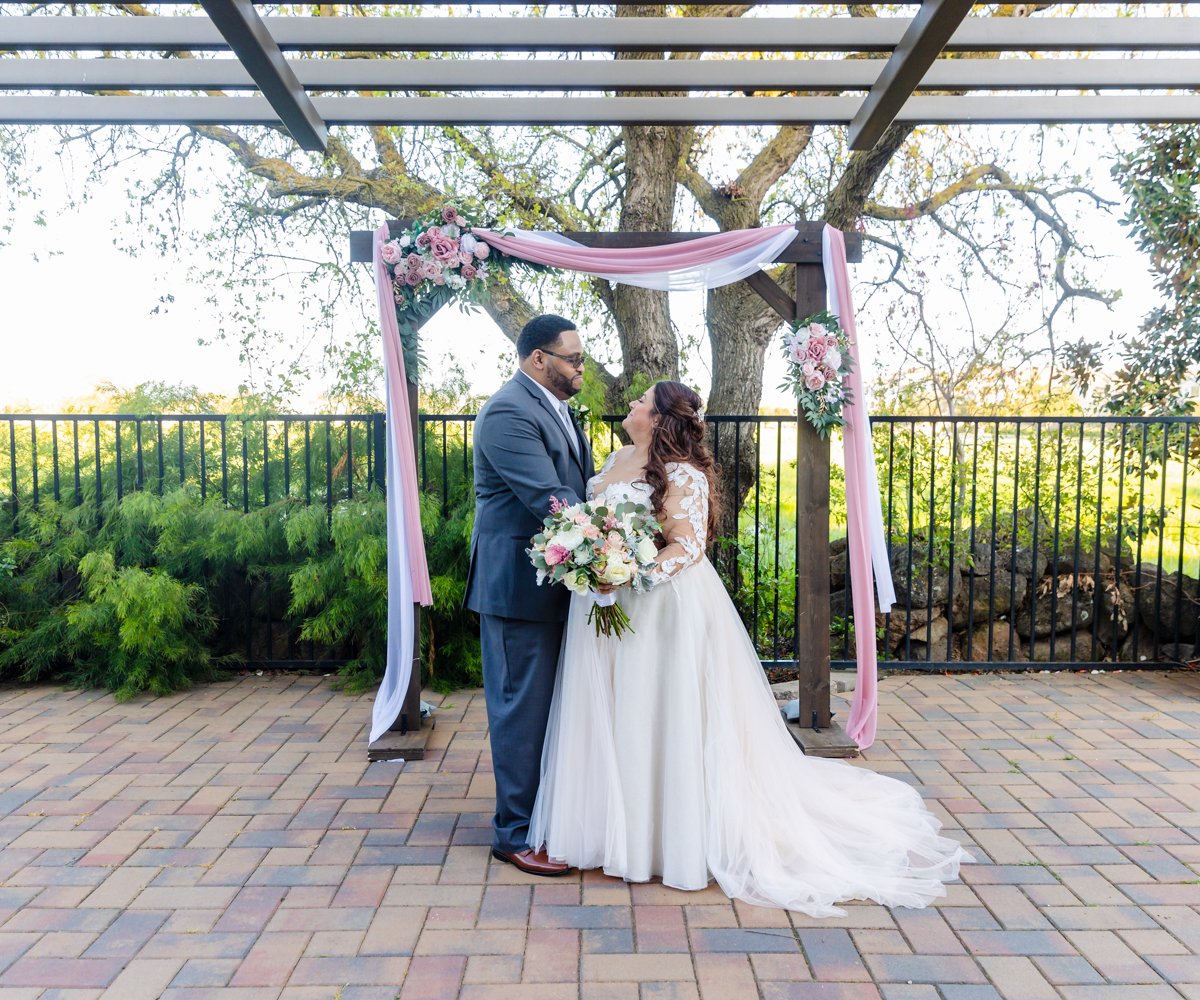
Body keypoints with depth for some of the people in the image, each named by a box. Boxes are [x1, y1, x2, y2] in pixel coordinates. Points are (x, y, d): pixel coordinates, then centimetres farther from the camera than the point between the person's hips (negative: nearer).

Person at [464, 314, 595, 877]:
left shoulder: (555, 408, 14)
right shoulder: (509, 413, -18)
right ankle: (516, 831, 15)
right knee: (522, 705, 0)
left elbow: (580, 487, 14)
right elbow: (549, 500, -25)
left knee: (550, 701, 19)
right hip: (518, 583, -10)